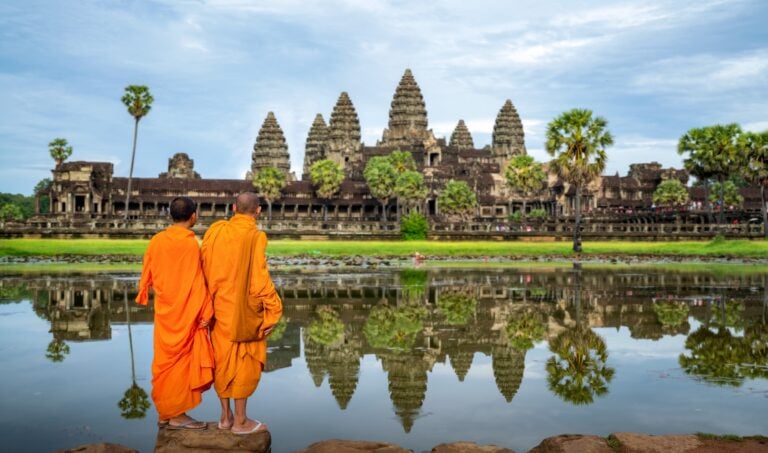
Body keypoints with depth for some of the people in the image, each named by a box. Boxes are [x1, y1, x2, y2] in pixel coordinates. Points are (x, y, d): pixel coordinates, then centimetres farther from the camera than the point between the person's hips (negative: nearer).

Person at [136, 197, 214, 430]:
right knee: (182, 359, 3)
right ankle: (177, 415, 8)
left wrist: (144, 296, 24)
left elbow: (147, 275, 8)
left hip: (164, 310, 6)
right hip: (186, 312, -6)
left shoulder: (157, 240, 0)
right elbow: (198, 282, -15)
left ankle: (165, 412, 21)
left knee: (166, 359, 14)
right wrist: (206, 311, -10)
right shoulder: (191, 244, -16)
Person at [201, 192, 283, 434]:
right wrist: (273, 309, -10)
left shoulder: (215, 230, -1)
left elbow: (204, 268, 2)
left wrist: (211, 299, 11)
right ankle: (240, 420, 12)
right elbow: (259, 277, -18)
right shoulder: (255, 236, -15)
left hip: (220, 306, 5)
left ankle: (225, 416, 23)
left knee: (223, 359, 14)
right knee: (244, 361, 5)